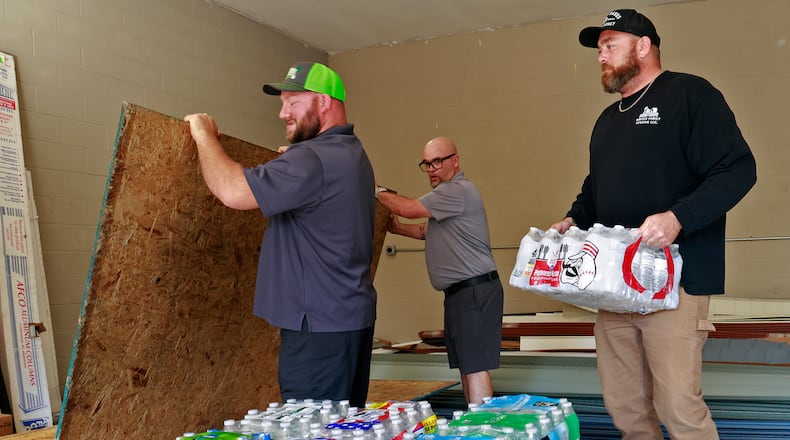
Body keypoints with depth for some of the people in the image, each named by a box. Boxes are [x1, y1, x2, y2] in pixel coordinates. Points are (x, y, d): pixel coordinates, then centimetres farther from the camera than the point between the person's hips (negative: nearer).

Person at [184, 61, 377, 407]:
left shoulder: (312, 160, -19)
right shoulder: (353, 153, 15)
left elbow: (232, 190, -27)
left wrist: (204, 134, -9)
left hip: (320, 326, -10)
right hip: (353, 316, 10)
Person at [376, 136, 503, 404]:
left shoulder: (458, 191, -14)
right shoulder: (448, 192, 21)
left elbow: (409, 209, -16)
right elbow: (429, 231, 28)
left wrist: (378, 191, -2)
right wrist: (398, 229, 15)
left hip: (475, 290, -11)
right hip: (460, 292, 11)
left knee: (474, 366, -13)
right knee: (466, 366, 13)